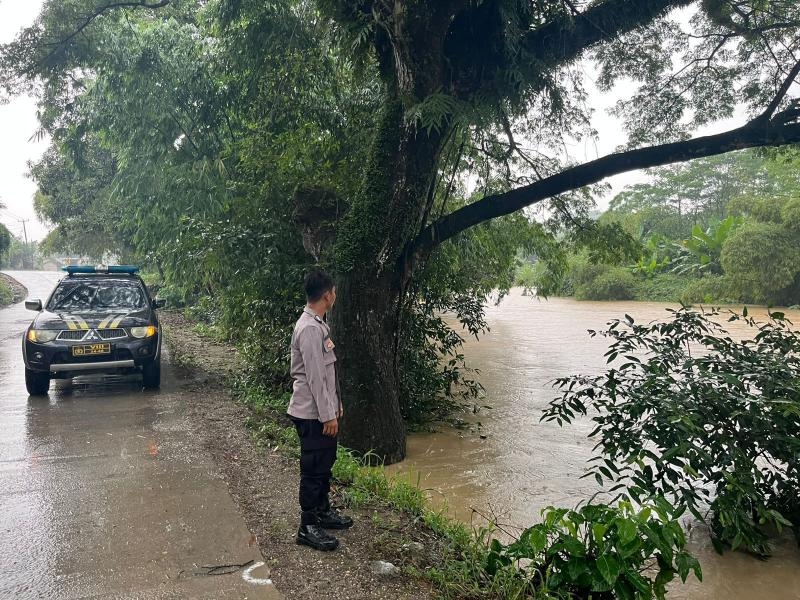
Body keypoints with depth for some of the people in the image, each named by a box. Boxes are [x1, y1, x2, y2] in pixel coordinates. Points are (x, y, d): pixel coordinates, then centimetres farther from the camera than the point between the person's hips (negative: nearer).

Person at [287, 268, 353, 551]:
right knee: (313, 469, 2)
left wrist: (335, 403, 20)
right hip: (313, 413, -10)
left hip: (323, 409, 10)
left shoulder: (318, 324, 9)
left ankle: (322, 511, 36)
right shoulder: (310, 329, -23)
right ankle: (308, 527, 14)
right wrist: (328, 415, -20)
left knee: (324, 464, 21)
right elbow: (314, 377, -24)